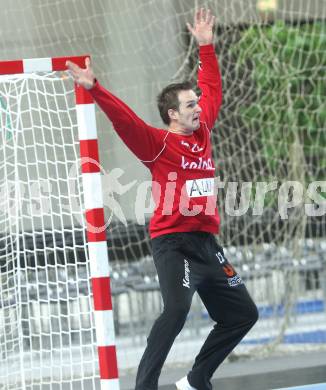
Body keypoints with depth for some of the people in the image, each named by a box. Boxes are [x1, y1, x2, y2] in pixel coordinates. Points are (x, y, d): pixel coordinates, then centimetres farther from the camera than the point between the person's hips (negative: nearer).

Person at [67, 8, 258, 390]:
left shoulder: (203, 132, 12)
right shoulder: (157, 143, -6)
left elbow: (212, 89, 25)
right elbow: (123, 117, -19)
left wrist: (206, 47, 27)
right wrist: (93, 88, -31)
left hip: (207, 242, 8)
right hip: (173, 241, -8)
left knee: (242, 314, 11)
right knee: (176, 309, -28)